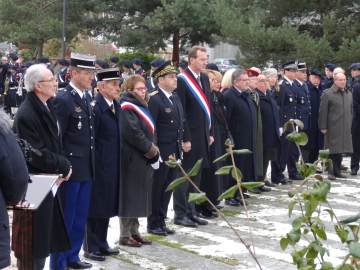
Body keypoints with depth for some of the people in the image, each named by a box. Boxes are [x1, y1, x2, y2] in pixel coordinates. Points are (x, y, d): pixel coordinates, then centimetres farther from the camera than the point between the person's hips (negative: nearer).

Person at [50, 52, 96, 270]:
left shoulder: (87, 97, 11)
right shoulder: (63, 100, -14)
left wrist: (92, 163, 13)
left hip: (87, 168, 8)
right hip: (71, 168, -8)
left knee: (80, 216, 16)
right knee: (65, 217, 2)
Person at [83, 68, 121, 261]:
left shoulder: (116, 106, 9)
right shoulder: (95, 108, -16)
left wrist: (119, 162, 13)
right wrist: (92, 165, -16)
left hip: (113, 166, 8)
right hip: (99, 166, -8)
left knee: (107, 206, 15)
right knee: (95, 207, 2)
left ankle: (101, 243, 26)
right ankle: (90, 247, 12)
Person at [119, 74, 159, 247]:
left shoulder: (139, 106, 15)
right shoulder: (126, 108, -14)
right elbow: (133, 133, -22)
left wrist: (152, 150, 4)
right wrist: (151, 149, -13)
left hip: (142, 157, 10)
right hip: (131, 158, -10)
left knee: (137, 196, 13)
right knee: (129, 195, -3)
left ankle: (134, 232, 21)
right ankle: (125, 235, 4)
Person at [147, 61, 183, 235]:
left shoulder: (176, 98, 13)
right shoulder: (154, 99, -14)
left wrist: (180, 146, 14)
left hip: (175, 151, 8)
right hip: (161, 151, -8)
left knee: (168, 188, 13)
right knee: (156, 188, 3)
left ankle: (161, 222, 23)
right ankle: (153, 224, 14)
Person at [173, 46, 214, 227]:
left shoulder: (204, 78, 12)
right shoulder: (182, 80, -12)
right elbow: (180, 111, -15)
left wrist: (210, 133, 13)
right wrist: (185, 138, -17)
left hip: (202, 135, 8)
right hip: (189, 136, -8)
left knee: (196, 177, 13)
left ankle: (191, 212, 22)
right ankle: (180, 214, 9)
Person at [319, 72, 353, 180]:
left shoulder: (349, 94, 13)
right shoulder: (327, 94, -5)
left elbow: (351, 111, 19)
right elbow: (322, 112, -7)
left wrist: (349, 124, 15)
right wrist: (323, 127, -10)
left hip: (345, 128, 5)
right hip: (332, 128, -5)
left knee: (340, 149, 10)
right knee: (332, 149, -1)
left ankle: (337, 171, 19)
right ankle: (331, 172, 6)